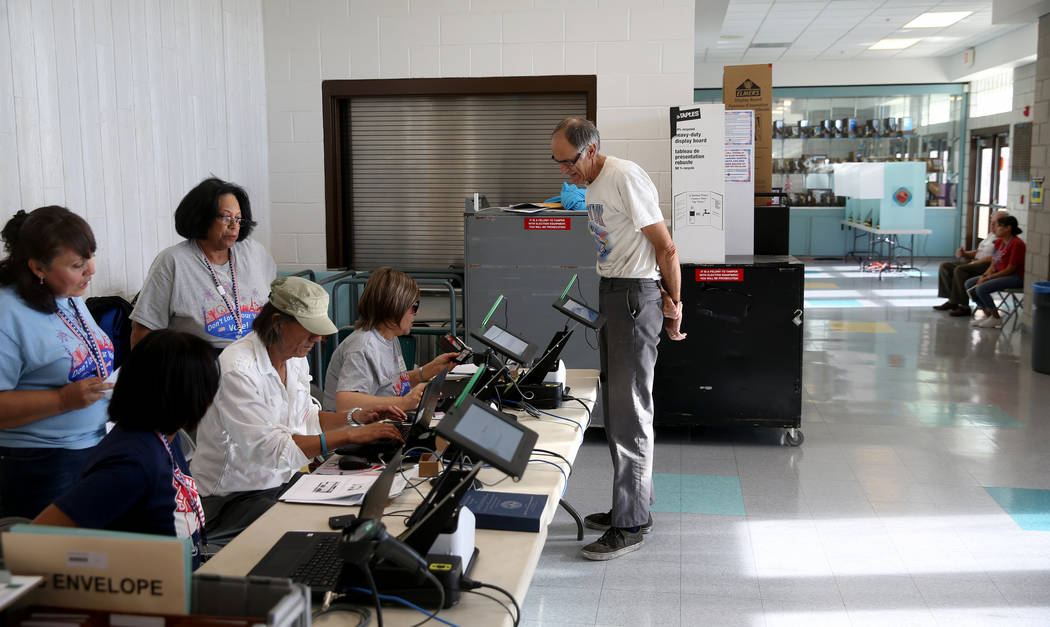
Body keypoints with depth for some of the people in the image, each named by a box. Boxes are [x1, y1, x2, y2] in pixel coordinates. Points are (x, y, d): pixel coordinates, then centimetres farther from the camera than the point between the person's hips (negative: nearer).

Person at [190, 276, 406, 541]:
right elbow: (270, 450, -31)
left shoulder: (296, 358, 5)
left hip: (283, 483, 8)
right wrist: (349, 435, -32)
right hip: (231, 499, -8)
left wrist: (355, 418, 1)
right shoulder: (237, 369, -23)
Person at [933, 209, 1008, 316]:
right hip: (975, 261, 10)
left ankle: (964, 306, -25)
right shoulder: (991, 235, 23)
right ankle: (952, 301, -2)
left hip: (987, 265, -10)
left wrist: (976, 262, -20)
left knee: (960, 270, -32)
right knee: (945, 266, -1)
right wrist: (964, 254, 7)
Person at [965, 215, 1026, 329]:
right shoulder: (999, 242, 10)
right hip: (999, 274, 10)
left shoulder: (1017, 244, -17)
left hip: (1015, 277, -10)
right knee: (969, 283, -3)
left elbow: (1010, 269, -19)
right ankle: (987, 315, 1)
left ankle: (996, 318, -9)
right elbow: (993, 264, 11)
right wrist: (984, 276, -8)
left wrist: (989, 278, -18)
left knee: (981, 288, -27)